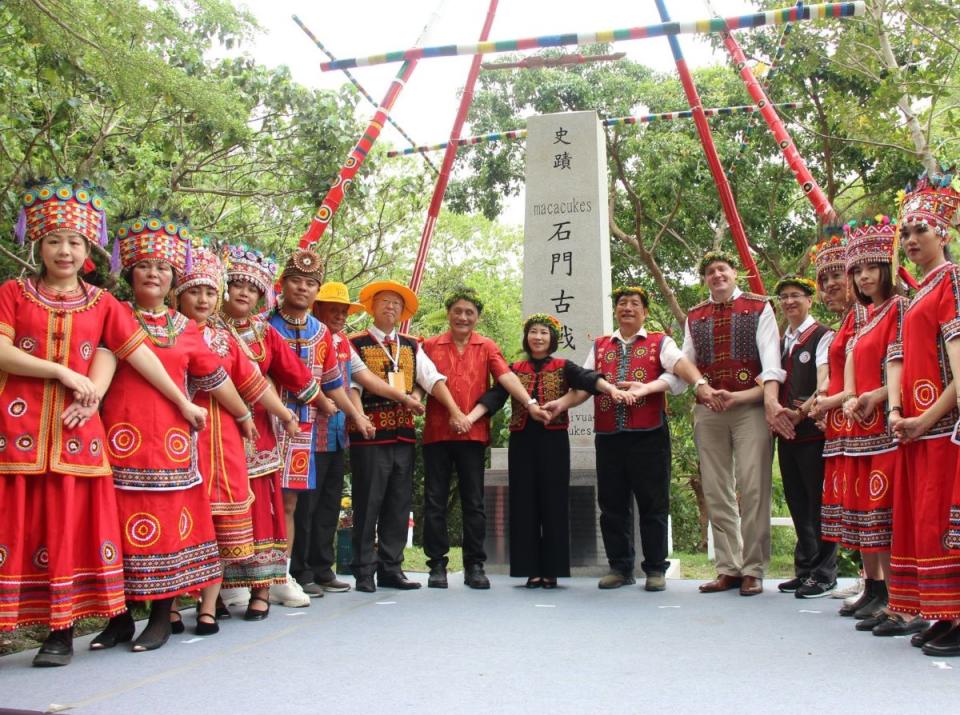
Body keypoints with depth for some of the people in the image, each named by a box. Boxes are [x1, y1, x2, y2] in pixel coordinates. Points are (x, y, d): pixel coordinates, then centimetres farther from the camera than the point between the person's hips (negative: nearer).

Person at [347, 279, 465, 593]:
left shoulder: (411, 346, 15)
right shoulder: (355, 344, 1)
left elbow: (434, 380, 6)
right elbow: (350, 387, -8)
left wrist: (456, 411, -6)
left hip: (404, 435, 5)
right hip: (370, 435, -5)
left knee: (399, 504, 9)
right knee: (368, 504, 0)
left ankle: (391, 568, 18)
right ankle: (364, 571, 9)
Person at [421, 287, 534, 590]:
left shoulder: (487, 347, 8)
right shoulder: (430, 346, 9)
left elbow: (506, 376, -5)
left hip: (473, 434, 0)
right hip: (436, 432, 0)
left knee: (474, 502, 5)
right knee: (435, 502, 5)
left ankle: (474, 566, 13)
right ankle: (437, 565, 14)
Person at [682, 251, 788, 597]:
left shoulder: (759, 307, 7)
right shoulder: (694, 316, 17)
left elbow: (770, 356, -5)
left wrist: (770, 399, -19)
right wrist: (701, 387, -7)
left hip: (751, 408, -3)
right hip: (707, 410, 4)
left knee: (753, 489, -6)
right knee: (716, 493, 5)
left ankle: (753, 570, 3)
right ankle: (728, 568, 13)